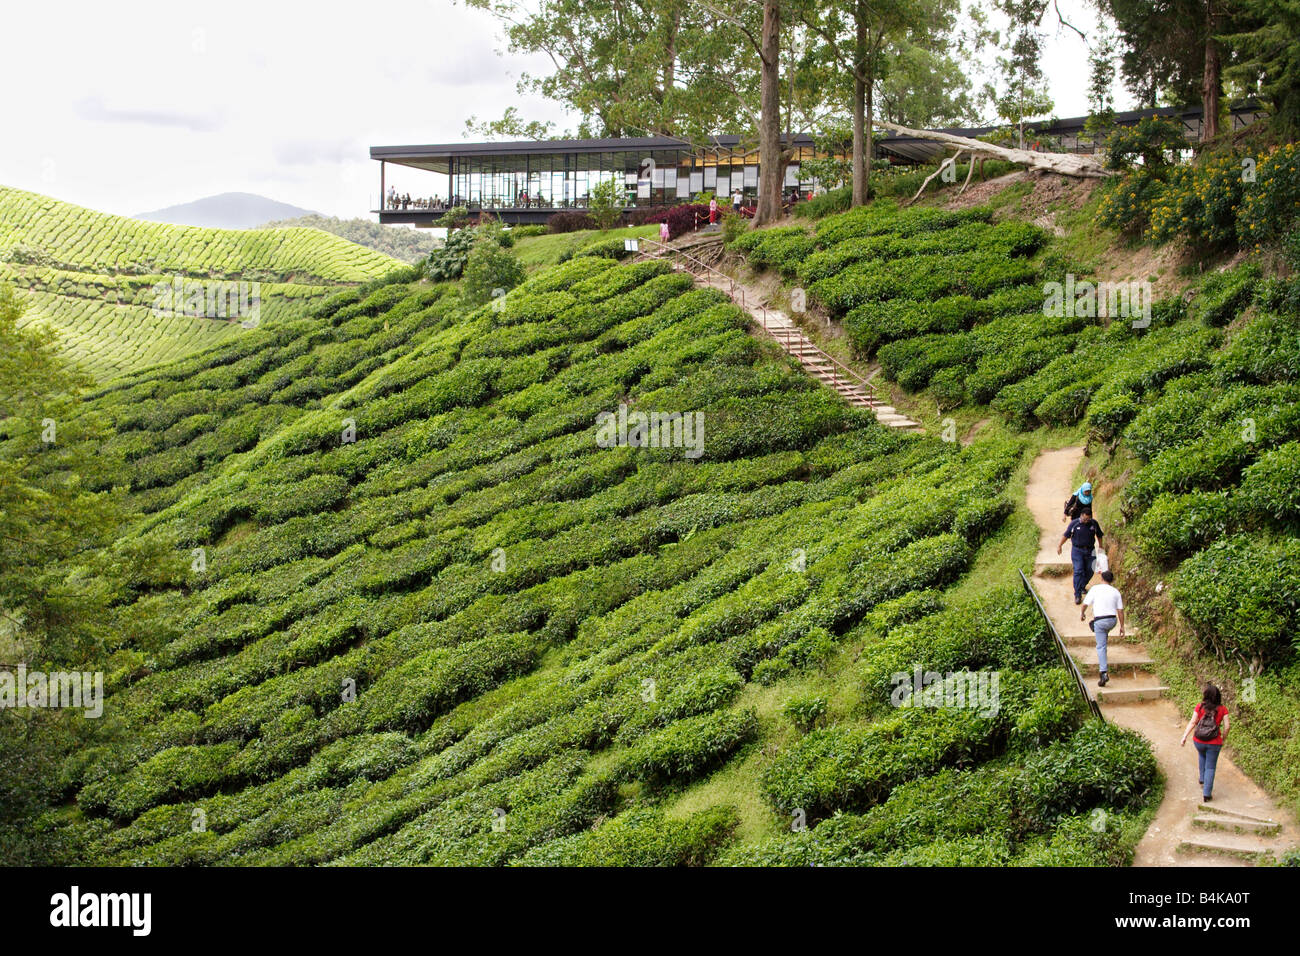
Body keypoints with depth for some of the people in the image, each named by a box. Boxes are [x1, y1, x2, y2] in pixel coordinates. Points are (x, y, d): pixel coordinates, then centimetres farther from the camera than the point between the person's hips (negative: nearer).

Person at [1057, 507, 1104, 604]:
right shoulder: (1074, 524, -9)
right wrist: (1059, 546, -6)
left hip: (1090, 550, 3)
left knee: (1089, 571, 8)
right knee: (1078, 571, -12)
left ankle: (1082, 586, 37)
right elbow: (1066, 535, -1)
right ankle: (1077, 595, -11)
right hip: (1077, 550, -3)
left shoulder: (1094, 524, -2)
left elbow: (1099, 535, 13)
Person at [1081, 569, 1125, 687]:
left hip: (1100, 620, -4)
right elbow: (1120, 610, 4)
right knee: (1104, 634, 37)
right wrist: (1122, 626, 10)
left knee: (1101, 646, -5)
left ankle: (1103, 673, -18)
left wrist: (1081, 613, 17)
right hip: (1112, 620, 4)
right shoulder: (1115, 592, 5)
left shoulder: (1095, 589, -5)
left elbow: (1085, 604, -3)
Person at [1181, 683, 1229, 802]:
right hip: (1214, 743, -1)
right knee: (1210, 768, 9)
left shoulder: (1199, 707, -9)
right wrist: (1223, 739, 10)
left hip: (1199, 741, 1)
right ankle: (1206, 794, 6)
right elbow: (1226, 727, -7)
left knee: (1202, 756, 34)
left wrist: (1184, 737, -3)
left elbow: (1192, 723, -8)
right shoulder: (1222, 709, -8)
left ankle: (1203, 781, 37)